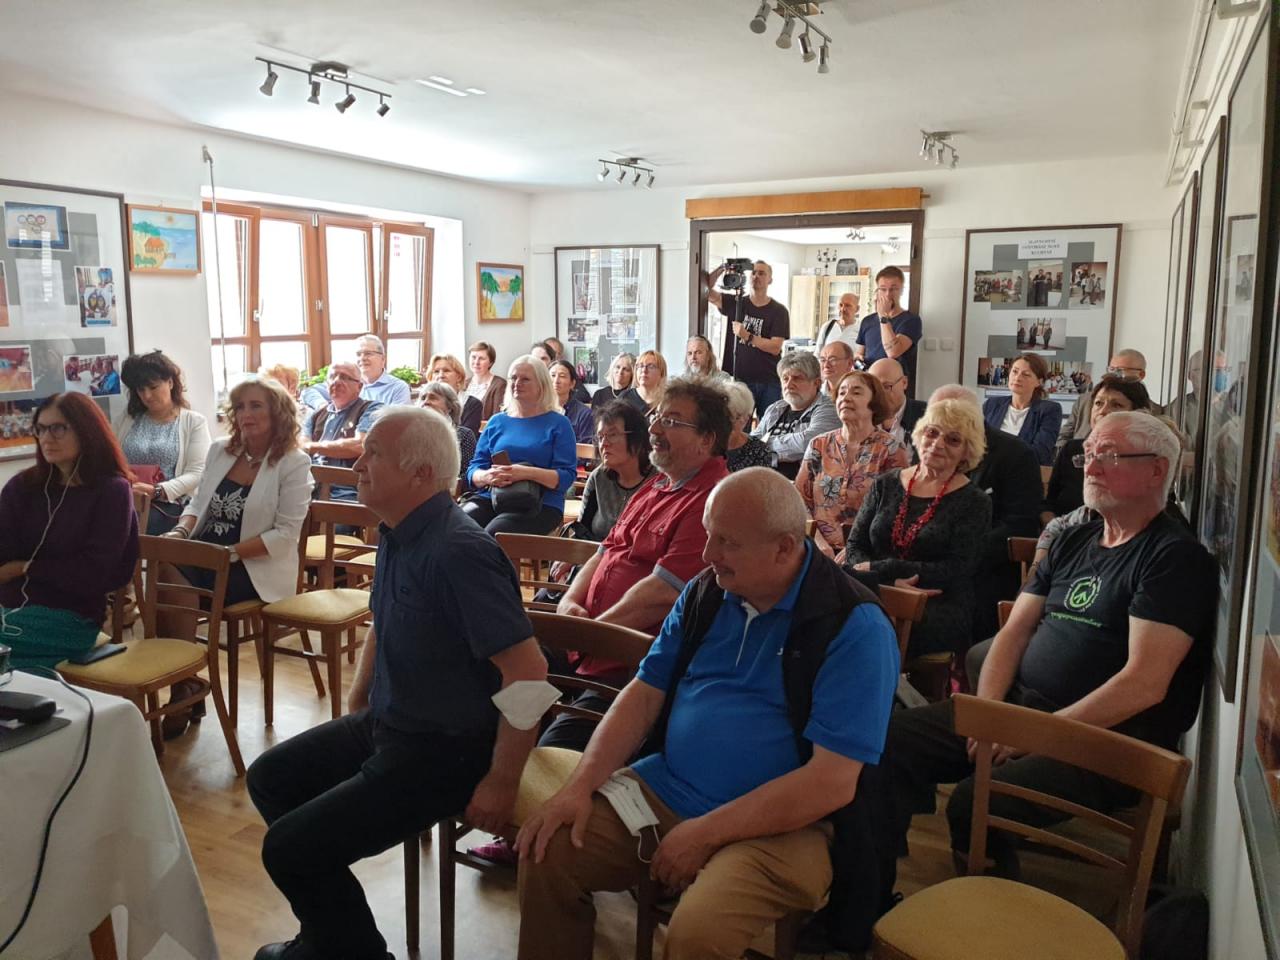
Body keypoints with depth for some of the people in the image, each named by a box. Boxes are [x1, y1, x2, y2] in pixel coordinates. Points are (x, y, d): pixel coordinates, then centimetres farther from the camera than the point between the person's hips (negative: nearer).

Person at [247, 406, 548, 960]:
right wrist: (353, 711, 19)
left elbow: (528, 672, -30)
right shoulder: (396, 535, 3)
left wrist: (502, 781, -24)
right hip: (384, 723, 10)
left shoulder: (457, 552, -28)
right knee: (270, 778, 18)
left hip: (439, 751, -10)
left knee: (288, 849, -12)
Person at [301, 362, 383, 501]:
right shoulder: (316, 414, 23)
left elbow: (360, 446, -10)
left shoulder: (371, 410, 5)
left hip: (346, 493, -5)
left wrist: (313, 447, 4)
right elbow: (299, 446, 11)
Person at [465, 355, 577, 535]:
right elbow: (473, 469, 14)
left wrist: (527, 473, -20)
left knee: (493, 533, -34)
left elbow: (566, 476, -4)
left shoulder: (558, 424, 7)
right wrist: (487, 476, -11)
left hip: (539, 504, -4)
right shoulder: (497, 421, 19)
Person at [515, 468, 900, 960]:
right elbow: (644, 694, 7)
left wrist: (705, 833, -19)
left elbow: (832, 782, -20)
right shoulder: (705, 592, 4)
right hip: (663, 787, 6)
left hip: (780, 824, -5)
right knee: (547, 854, -8)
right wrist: (581, 785, -6)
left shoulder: (856, 629, -16)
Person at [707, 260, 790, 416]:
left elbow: (775, 347, -8)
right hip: (738, 379, 1)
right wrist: (721, 269, -13)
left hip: (769, 383, -1)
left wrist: (747, 336, -17)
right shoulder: (735, 303, 9)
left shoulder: (779, 311, 2)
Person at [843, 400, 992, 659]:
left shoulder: (974, 502, 5)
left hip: (940, 607, -3)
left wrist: (880, 569, -10)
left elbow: (956, 572, -6)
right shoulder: (885, 484, 15)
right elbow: (854, 547, 8)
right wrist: (893, 582, -12)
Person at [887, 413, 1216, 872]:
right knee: (893, 739, -11)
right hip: (1018, 704, 7)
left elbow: (1145, 683, -17)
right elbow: (1015, 631, 13)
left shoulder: (1175, 557, -7)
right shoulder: (1073, 541, 17)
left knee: (975, 802, -30)